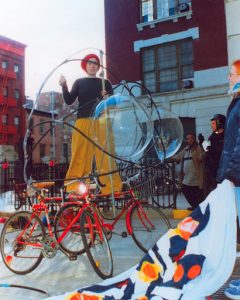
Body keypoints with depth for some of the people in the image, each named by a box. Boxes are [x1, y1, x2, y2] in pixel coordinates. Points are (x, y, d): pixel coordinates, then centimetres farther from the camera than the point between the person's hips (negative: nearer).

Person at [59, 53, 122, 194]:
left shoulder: (105, 83, 14)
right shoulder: (79, 82, 14)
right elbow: (69, 101, 6)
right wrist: (64, 86, -7)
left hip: (101, 123, 0)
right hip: (83, 123, 0)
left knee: (105, 154, -3)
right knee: (80, 155, -3)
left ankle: (111, 187, 1)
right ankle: (75, 187, 0)